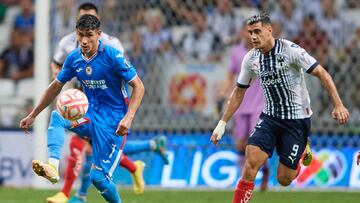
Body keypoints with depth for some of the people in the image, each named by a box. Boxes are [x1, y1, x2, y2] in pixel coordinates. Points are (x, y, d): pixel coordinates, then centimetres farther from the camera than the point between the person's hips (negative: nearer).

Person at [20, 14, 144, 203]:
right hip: (90, 115, 5)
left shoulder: (113, 56, -17)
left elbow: (138, 86, -14)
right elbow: (56, 86, 13)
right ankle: (53, 167, -36)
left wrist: (128, 118, -27)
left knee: (98, 177, -10)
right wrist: (32, 116, 13)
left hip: (113, 121, -5)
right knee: (56, 116, -22)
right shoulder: (74, 58, 0)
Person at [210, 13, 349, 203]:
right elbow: (239, 91, 12)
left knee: (284, 179, -2)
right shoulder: (251, 59, -1)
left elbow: (322, 73, -15)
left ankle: (299, 160, 33)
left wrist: (338, 105, -25)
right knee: (251, 160, -20)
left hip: (297, 119, -4)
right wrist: (222, 123, 10)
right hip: (270, 117, 4)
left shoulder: (290, 50, -18)